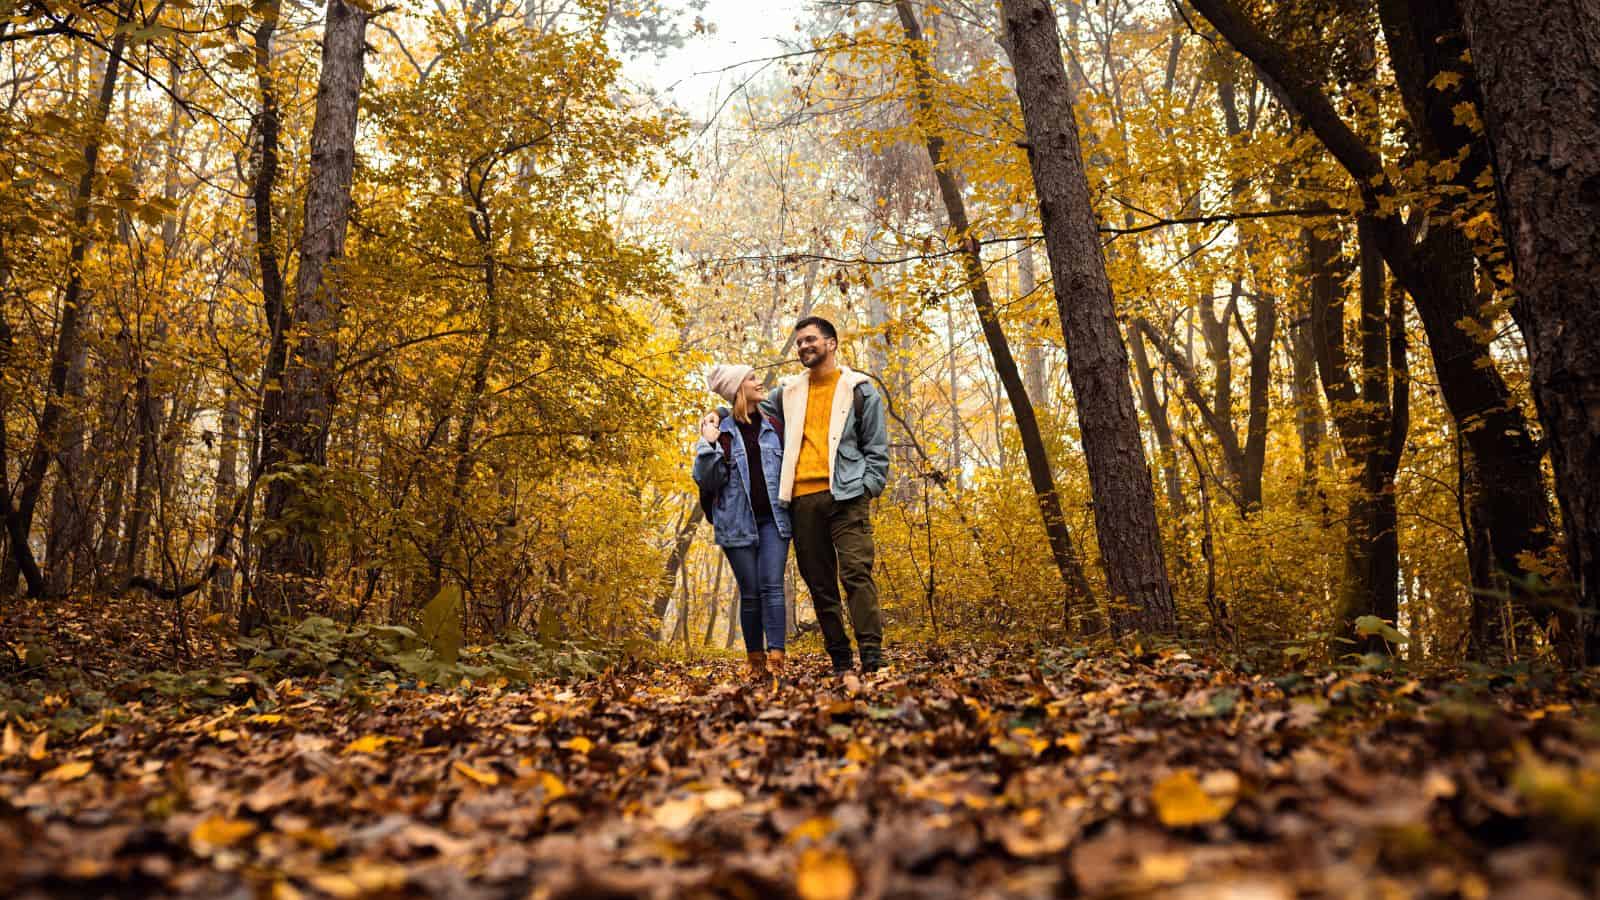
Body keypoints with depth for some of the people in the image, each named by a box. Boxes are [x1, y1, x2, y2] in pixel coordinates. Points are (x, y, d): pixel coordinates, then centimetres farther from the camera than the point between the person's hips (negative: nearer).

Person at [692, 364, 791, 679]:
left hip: (773, 518, 2)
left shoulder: (772, 427, 12)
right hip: (738, 521, -2)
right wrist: (708, 445, -15)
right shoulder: (720, 430, 2)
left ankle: (776, 658, -15)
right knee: (750, 592, 2)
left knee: (772, 586, -10)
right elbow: (707, 479, -4)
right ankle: (755, 661, 12)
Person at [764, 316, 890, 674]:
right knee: (819, 583, 4)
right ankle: (840, 660, 10)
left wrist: (868, 488, -5)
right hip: (802, 499, 4)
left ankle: (872, 655, -13)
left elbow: (876, 448, 5)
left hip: (845, 496, -4)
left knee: (856, 573, -13)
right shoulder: (787, 392, 18)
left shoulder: (858, 389, 7)